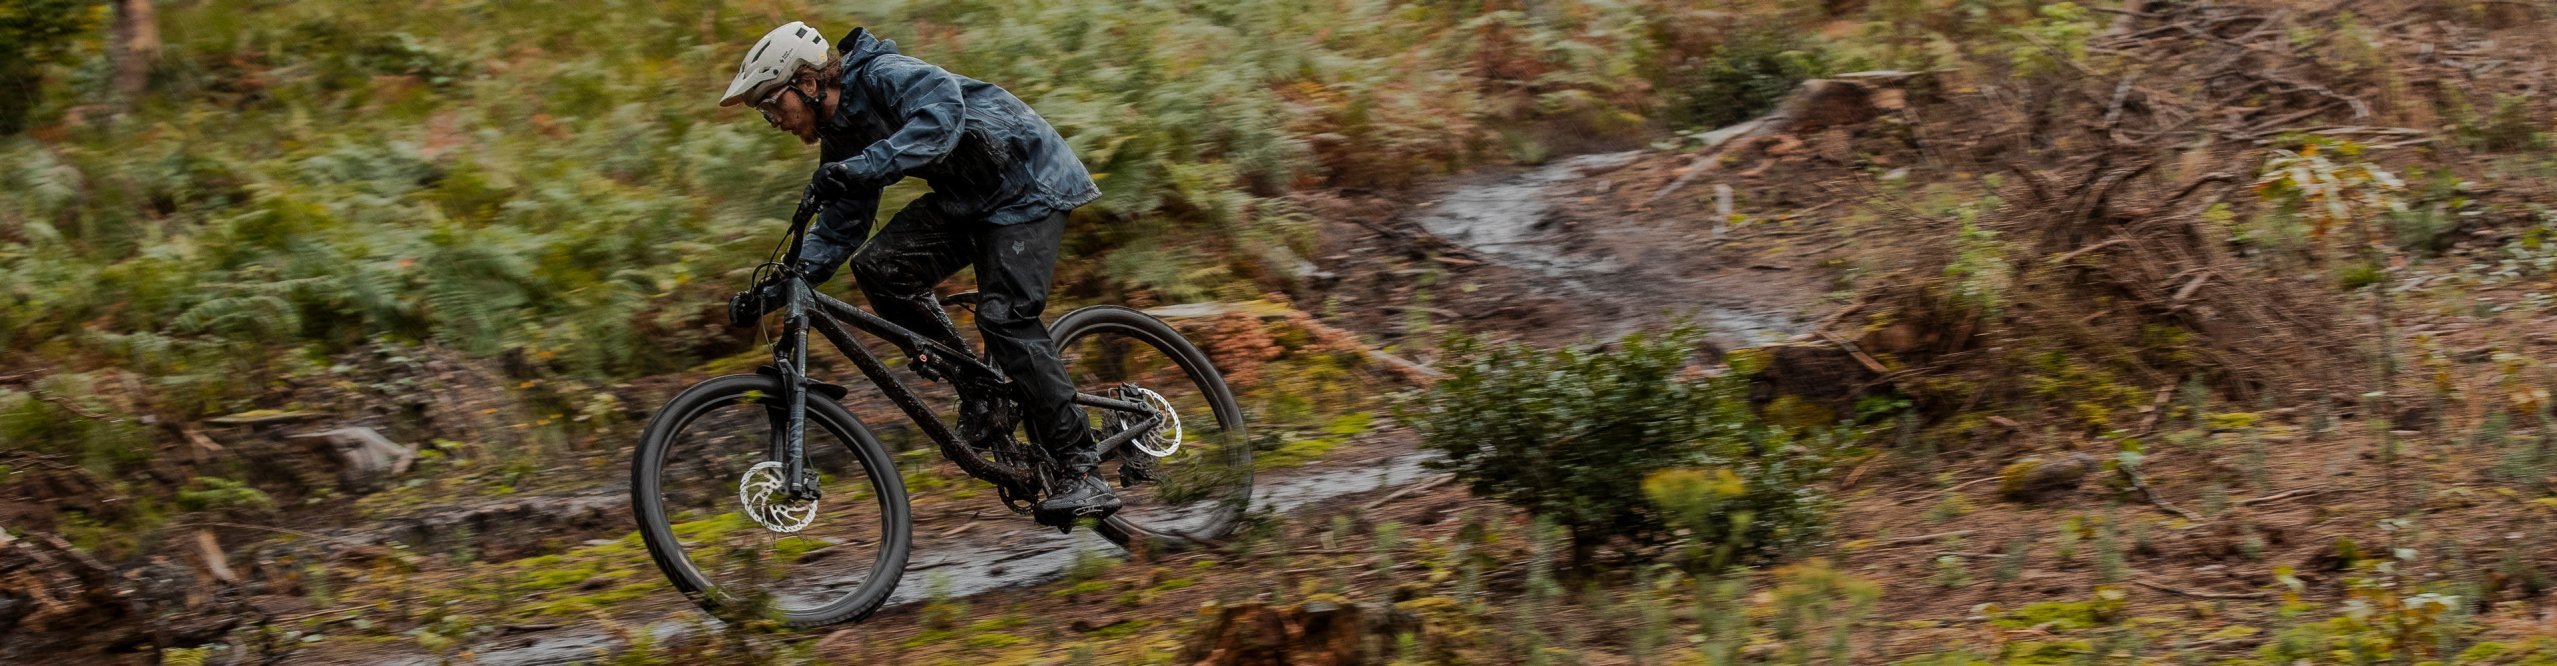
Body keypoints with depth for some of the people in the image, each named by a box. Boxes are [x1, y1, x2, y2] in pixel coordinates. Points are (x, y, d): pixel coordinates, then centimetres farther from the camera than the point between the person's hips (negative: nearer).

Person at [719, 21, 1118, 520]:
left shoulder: (882, 76, -22)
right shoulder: (841, 135, 6)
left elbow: (943, 114, -41)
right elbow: (840, 228, 9)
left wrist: (865, 167, -51)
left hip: (1029, 184, -9)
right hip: (968, 196, 9)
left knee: (1004, 316, -21)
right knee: (879, 267, -10)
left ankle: (1081, 471, -17)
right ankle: (979, 390, 2)